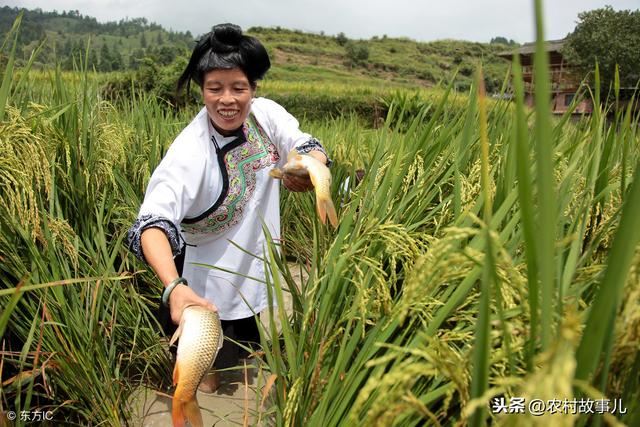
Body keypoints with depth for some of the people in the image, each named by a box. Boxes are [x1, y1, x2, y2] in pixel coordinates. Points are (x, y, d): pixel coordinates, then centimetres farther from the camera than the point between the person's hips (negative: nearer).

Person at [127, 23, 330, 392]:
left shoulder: (266, 114, -17)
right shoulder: (189, 152, -31)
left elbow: (310, 149, -14)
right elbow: (153, 223, -39)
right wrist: (174, 288, -56)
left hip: (257, 261, 5)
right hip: (207, 281, -4)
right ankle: (207, 371, 50)